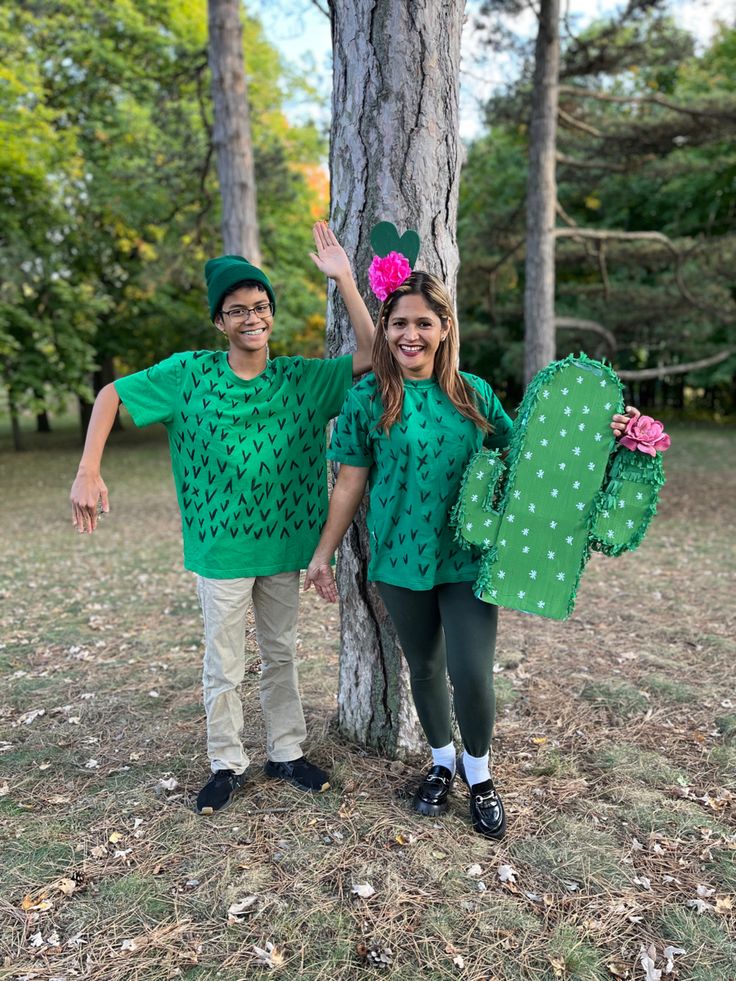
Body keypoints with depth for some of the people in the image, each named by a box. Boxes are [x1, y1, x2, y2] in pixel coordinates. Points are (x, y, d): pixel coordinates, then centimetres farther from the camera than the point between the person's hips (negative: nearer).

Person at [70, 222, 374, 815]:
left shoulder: (301, 379, -2)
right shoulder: (191, 373, -7)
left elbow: (372, 355, -9)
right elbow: (112, 395, -2)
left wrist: (343, 278, -16)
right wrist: (89, 470, -13)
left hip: (283, 544, 2)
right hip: (221, 547, -2)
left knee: (282, 655, 17)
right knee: (224, 666, 11)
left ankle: (286, 753, 36)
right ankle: (227, 764, 32)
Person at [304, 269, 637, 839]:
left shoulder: (473, 393, 1)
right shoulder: (367, 398, -4)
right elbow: (351, 482, 0)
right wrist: (324, 552, 2)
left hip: (468, 556, 1)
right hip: (401, 557, 0)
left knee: (472, 673, -4)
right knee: (424, 667, 14)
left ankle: (479, 772, 27)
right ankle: (442, 763, 41)